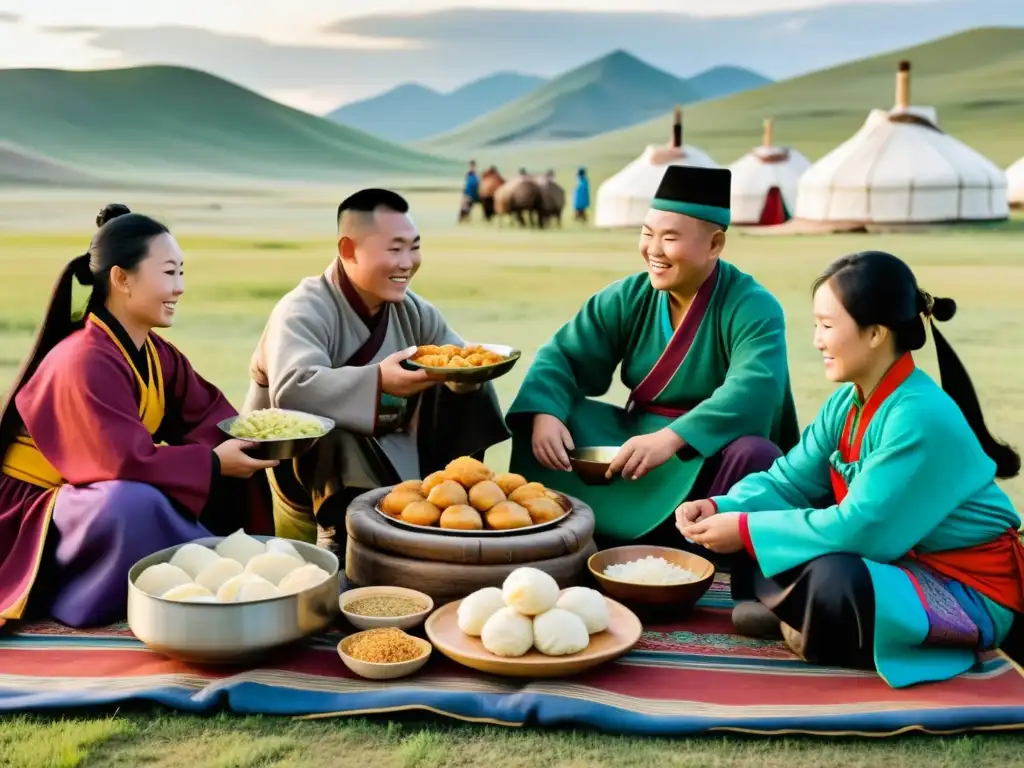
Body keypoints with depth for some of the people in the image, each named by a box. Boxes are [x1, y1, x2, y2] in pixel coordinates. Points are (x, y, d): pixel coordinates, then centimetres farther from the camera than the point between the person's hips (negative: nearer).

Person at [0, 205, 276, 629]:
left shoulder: (156, 353, 2)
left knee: (234, 477, 0)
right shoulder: (84, 363, -28)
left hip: (99, 503, 9)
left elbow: (207, 414, 4)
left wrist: (252, 436, -18)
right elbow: (125, 462, -35)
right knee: (135, 502, -40)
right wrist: (214, 463, -26)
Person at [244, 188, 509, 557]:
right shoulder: (303, 311, -20)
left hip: (394, 459, 6)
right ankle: (344, 537, -28)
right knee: (338, 434, -38)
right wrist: (376, 383, -51)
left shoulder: (414, 311, 3)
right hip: (302, 462, -6)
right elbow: (291, 390, -37)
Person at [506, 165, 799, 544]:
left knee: (752, 456, -36)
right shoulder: (626, 298, -1)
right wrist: (545, 414, -28)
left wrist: (670, 439, -46)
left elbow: (753, 392, -33)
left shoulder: (752, 308, -16)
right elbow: (562, 355, -6)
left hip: (714, 454, -4)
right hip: (638, 439, 5)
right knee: (547, 423, -11)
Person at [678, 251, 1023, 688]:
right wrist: (721, 507, -16)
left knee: (835, 581, -34)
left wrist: (747, 530, -24)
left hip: (970, 591, -8)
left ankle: (812, 636, -5)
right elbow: (789, 481, 3)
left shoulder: (921, 418, -29)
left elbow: (860, 529, -30)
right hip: (900, 561, 8)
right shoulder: (848, 402, -1)